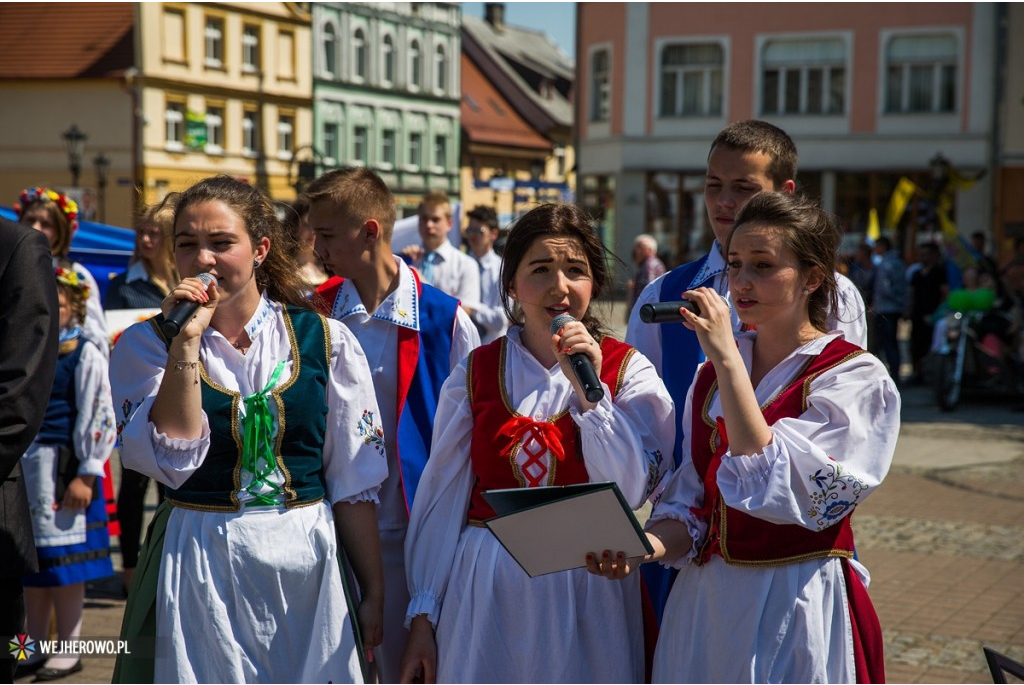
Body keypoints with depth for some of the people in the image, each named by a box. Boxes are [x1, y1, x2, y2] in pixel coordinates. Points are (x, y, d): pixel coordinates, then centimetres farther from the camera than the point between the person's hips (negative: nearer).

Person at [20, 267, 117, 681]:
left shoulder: (85, 354, -5)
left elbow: (98, 416, -9)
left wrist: (86, 476, -14)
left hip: (62, 466, -6)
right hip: (21, 463, 6)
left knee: (63, 558, 0)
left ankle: (69, 650, 11)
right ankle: (37, 644, 24)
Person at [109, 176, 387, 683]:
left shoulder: (326, 340, 0)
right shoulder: (145, 344, 0)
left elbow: (353, 484, 2)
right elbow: (170, 462, -15)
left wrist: (373, 594, 2)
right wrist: (186, 342, -17)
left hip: (306, 564, 1)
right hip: (195, 569, -1)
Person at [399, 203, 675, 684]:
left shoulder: (628, 371, -2)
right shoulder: (475, 373, 2)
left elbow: (633, 493, -13)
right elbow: (442, 499, 3)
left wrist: (589, 391, -19)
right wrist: (423, 617, 2)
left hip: (588, 588, -1)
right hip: (485, 590, 1)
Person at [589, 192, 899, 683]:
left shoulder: (856, 377, -11)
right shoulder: (710, 373, 7)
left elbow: (776, 487, -24)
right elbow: (692, 502, 8)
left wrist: (727, 358, -23)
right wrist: (648, 546, -14)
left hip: (797, 608, -5)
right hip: (703, 600, 5)